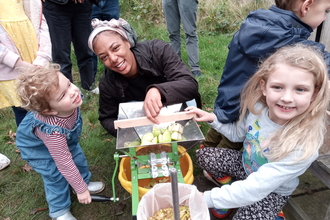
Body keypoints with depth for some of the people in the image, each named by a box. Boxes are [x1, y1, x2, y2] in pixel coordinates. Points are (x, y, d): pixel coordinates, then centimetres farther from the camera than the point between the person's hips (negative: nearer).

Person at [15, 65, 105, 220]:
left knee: (78, 157, 12)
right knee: (56, 176, -1)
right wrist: (81, 190, -24)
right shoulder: (52, 131, -47)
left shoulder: (69, 102, -31)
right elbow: (64, 163, -36)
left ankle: (84, 181, 41)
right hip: (37, 146, -6)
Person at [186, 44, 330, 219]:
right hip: (244, 164, 5)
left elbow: (255, 188, -38)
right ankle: (230, 191, 15)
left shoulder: (303, 145, -38)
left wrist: (207, 198, -34)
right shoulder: (258, 108, -22)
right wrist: (212, 118, -12)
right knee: (203, 156, -4)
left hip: (271, 191, -4)